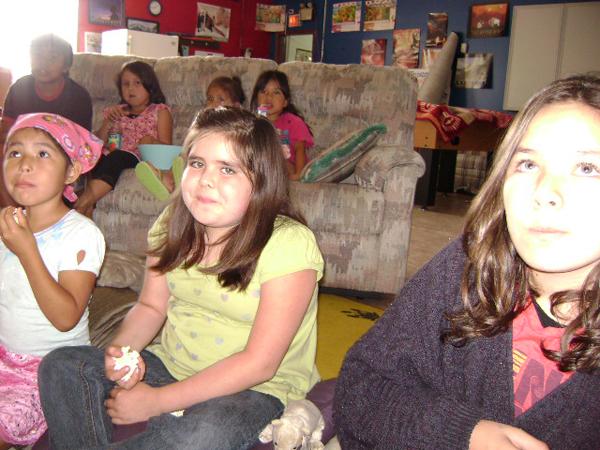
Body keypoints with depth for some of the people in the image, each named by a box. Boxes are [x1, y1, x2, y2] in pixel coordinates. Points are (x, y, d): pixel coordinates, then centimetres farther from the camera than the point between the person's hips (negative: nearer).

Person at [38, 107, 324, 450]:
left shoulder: (289, 244, -21)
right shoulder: (173, 224, -1)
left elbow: (259, 363, -22)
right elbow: (151, 307, 10)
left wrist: (155, 401, -21)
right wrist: (122, 349, -14)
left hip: (258, 387, -5)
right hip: (170, 365, 5)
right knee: (61, 366, -12)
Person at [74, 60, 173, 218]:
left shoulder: (160, 111, 16)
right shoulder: (117, 112, 27)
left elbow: (166, 147, 4)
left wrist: (151, 141, -19)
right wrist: (108, 121, 5)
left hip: (142, 159, -4)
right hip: (112, 158, 4)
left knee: (116, 157, -37)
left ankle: (82, 204, -45)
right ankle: (88, 207, -42)